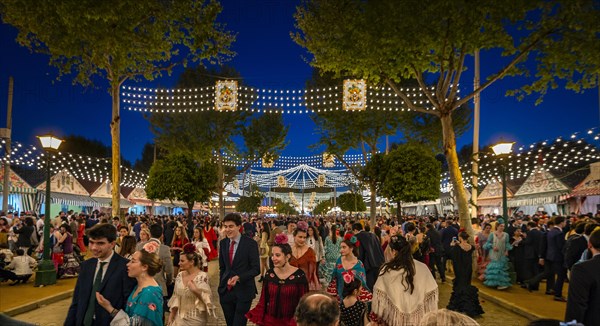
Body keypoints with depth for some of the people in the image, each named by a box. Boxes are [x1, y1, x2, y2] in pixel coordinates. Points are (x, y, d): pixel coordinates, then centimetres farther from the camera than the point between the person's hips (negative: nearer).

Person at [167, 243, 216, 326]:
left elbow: (206, 298, -14)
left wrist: (196, 290, -30)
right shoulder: (180, 275, 1)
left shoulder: (202, 276, -13)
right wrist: (171, 316, 8)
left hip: (195, 319, -4)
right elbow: (176, 297, 9)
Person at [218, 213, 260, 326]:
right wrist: (221, 287, 12)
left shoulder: (250, 243, -11)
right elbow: (222, 267, 13)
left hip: (243, 292, -4)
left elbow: (256, 269, -11)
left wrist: (238, 277, -24)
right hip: (226, 291, 5)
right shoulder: (223, 243, 4)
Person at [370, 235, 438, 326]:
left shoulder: (387, 269, -12)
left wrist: (377, 316, 5)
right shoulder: (422, 267, -10)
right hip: (418, 317, 1)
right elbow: (431, 293, -5)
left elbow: (379, 295, -7)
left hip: (396, 318, -1)